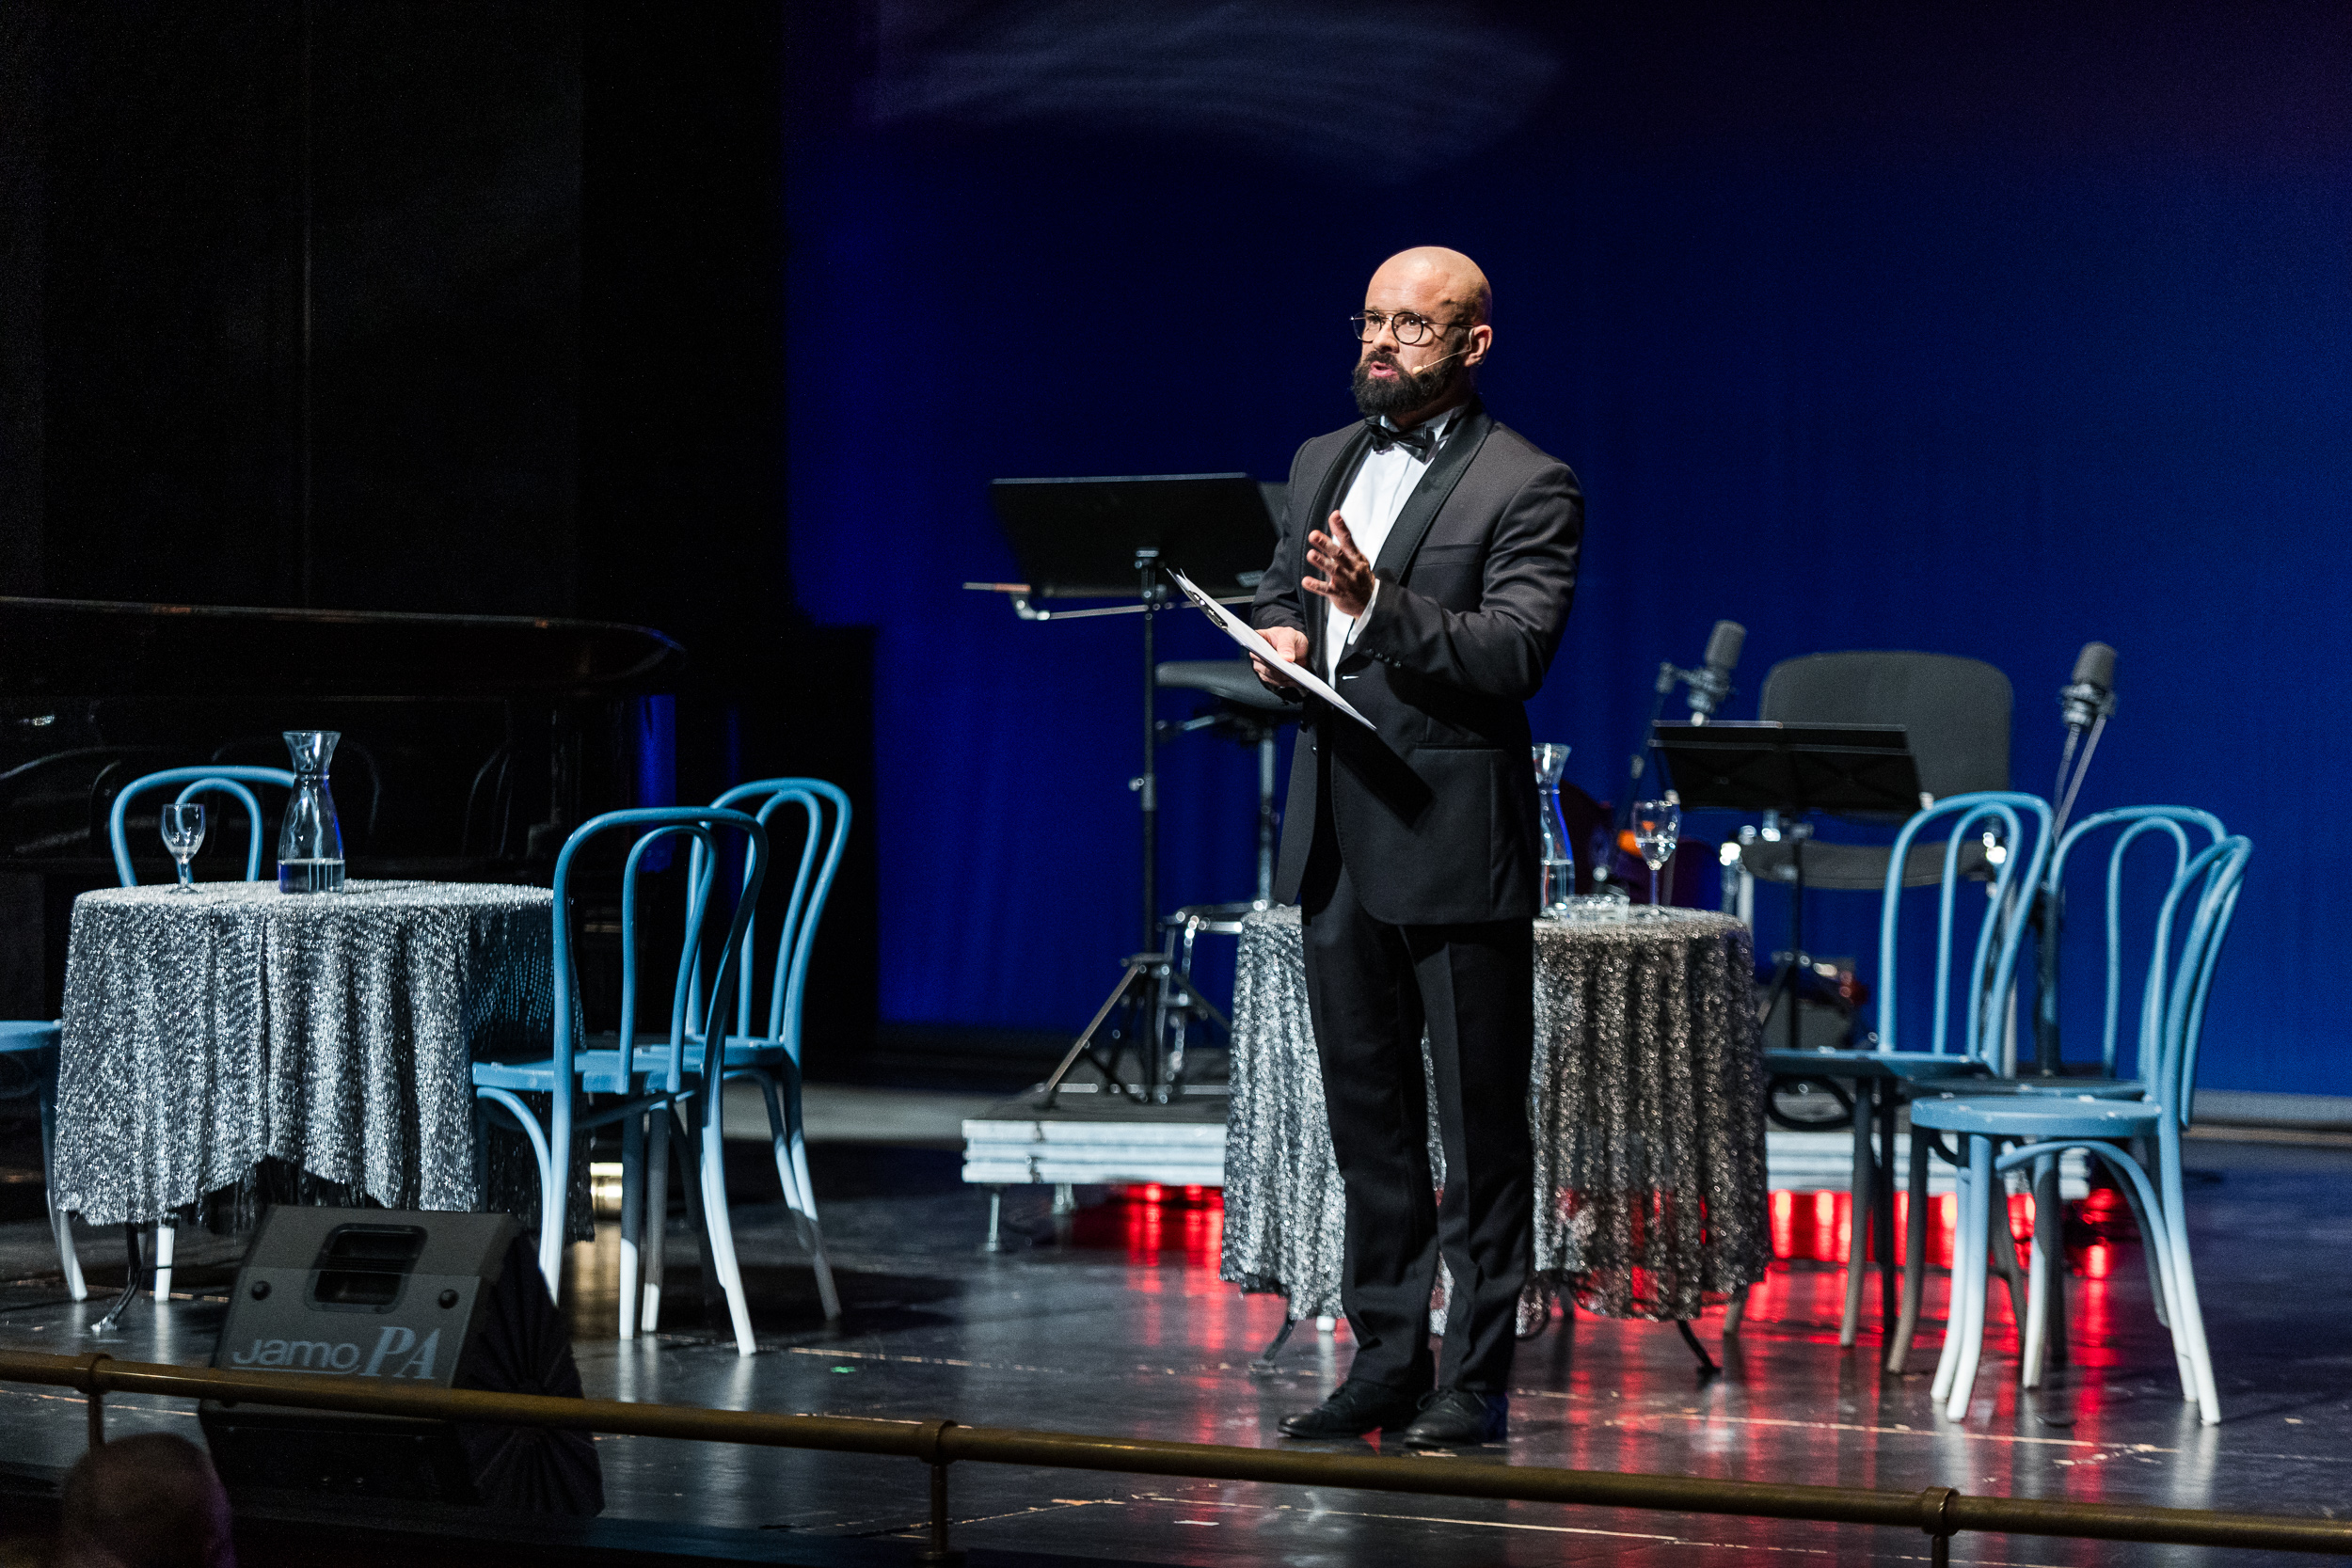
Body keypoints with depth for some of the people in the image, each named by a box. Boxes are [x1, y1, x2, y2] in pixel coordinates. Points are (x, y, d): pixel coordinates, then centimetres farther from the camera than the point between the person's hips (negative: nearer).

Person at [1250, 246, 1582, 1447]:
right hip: (1338, 838, 7)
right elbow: (1280, 595, 27)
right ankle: (1386, 1359, 20)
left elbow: (1515, 652, -17)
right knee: (1365, 1110, 12)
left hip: (1454, 839, -7)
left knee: (1477, 1120, -2)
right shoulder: (1323, 463, 15)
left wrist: (1375, 602, -27)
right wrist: (1278, 636, 3)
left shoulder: (1526, 487, -7)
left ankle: (1475, 1380, 3)